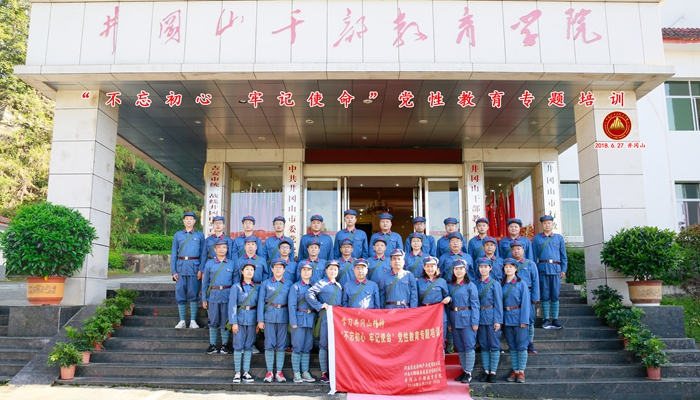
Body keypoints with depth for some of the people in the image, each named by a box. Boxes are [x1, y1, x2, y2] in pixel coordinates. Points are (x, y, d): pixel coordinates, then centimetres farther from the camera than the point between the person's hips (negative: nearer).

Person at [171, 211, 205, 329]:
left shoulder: (200, 235, 8)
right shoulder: (178, 235, 12)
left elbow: (203, 254, 5)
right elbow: (173, 254, 10)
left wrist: (201, 269, -6)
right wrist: (173, 271, 2)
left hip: (194, 267, -2)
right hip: (181, 267, 2)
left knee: (193, 294, -1)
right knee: (180, 294, 2)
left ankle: (193, 321, 6)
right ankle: (182, 321, 10)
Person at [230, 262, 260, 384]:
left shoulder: (257, 287, 7)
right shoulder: (236, 286, -2)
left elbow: (260, 305, 8)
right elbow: (232, 305, -5)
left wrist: (259, 322, 3)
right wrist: (234, 322, -11)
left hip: (252, 319, 3)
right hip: (240, 319, -3)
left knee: (248, 346, 7)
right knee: (238, 346, 0)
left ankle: (246, 373, 13)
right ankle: (237, 373, 8)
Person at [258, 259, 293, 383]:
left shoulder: (289, 284, 7)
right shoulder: (266, 283, 5)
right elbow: (261, 301, 2)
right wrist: (260, 320, -3)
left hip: (283, 317, 1)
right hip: (269, 317, -1)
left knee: (281, 345, 4)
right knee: (269, 344, 1)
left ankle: (279, 372, 12)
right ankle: (269, 372, 10)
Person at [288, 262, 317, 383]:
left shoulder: (315, 286, 11)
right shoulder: (295, 286, 0)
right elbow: (292, 305, -5)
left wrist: (315, 318, 1)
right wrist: (293, 321, -12)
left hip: (311, 319, 4)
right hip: (299, 319, -4)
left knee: (308, 347, 8)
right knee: (297, 347, -2)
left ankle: (305, 372, 15)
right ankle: (296, 373, 5)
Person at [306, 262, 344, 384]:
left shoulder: (338, 285, 16)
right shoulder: (321, 283, -5)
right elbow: (309, 294, -17)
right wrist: (321, 305, -16)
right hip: (326, 317, -6)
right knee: (324, 345, -1)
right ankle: (324, 373, 5)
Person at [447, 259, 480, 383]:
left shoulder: (470, 285, -4)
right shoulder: (450, 286, 10)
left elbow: (475, 305, -6)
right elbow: (448, 304, 11)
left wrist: (475, 322, -12)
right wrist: (448, 321, 6)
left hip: (467, 319, -5)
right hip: (454, 319, 5)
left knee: (469, 346, -2)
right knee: (459, 347, 10)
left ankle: (468, 373, 5)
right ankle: (464, 370, 20)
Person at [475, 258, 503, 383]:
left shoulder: (495, 283, -5)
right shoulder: (476, 283, 7)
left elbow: (498, 303, -7)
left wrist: (498, 320, -12)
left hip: (492, 317, -4)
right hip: (480, 317, 4)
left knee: (494, 345, 2)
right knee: (483, 346, 9)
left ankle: (493, 372, 10)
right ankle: (486, 371, 17)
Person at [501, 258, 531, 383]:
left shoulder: (521, 284, -4)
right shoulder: (502, 284, 8)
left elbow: (525, 302, -7)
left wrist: (524, 320, -14)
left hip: (518, 317, -4)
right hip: (506, 318, 4)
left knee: (521, 345, 0)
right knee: (512, 346, 10)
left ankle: (521, 371, 8)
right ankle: (515, 371, 17)